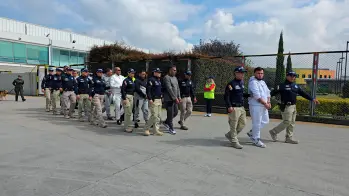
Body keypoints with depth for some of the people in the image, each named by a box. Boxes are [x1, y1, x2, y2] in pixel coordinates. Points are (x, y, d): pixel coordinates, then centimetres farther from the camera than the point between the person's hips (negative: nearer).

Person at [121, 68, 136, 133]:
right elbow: (123, 89, -17)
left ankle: (127, 126, 23)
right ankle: (127, 127, -1)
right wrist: (124, 99, -21)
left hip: (131, 97, 9)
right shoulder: (126, 80, -11)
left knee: (129, 112, 13)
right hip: (126, 97, -9)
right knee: (128, 112, -8)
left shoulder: (132, 81, 15)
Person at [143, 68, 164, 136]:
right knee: (154, 115, -11)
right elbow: (148, 90, -15)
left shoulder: (159, 80, 19)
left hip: (159, 100, 9)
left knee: (158, 116, 8)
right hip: (153, 100, -9)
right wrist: (150, 99, -21)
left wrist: (161, 97, 18)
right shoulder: (151, 80, -8)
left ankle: (156, 130, 15)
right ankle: (146, 129, 3)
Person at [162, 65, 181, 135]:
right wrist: (175, 98, -19)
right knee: (170, 114, -1)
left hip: (175, 99, 8)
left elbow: (177, 88, 16)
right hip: (169, 99, -8)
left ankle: (166, 122, 32)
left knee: (176, 112, 13)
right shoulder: (166, 77, -12)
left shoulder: (175, 78, 16)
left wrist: (179, 97, 5)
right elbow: (169, 89, -19)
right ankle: (171, 129, 13)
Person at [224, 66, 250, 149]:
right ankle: (234, 141, 12)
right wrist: (229, 106, -23)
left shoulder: (242, 82, 14)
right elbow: (226, 96, -15)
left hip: (242, 107, 9)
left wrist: (250, 95, 13)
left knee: (243, 123, 13)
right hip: (234, 108, -9)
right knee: (234, 126, -1)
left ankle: (229, 135, 28)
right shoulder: (231, 84, -12)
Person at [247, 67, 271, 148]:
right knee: (257, 123, -3)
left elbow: (268, 92, 18)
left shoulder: (263, 82, 17)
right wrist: (265, 103, -16)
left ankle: (252, 133, 27)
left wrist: (268, 102, 2)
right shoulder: (253, 82, -13)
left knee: (265, 121, 15)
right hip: (256, 106, -9)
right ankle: (256, 140, 10)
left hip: (264, 106, 9)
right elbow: (257, 95, -20)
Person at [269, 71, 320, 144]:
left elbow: (303, 93, 20)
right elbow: (273, 92, -16)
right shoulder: (282, 86, -8)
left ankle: (289, 138, 20)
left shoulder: (296, 86, 15)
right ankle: (274, 132, 5)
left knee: (292, 123, 11)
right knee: (287, 122, -10)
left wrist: (312, 99, 17)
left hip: (293, 107, 8)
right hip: (286, 107, -8)